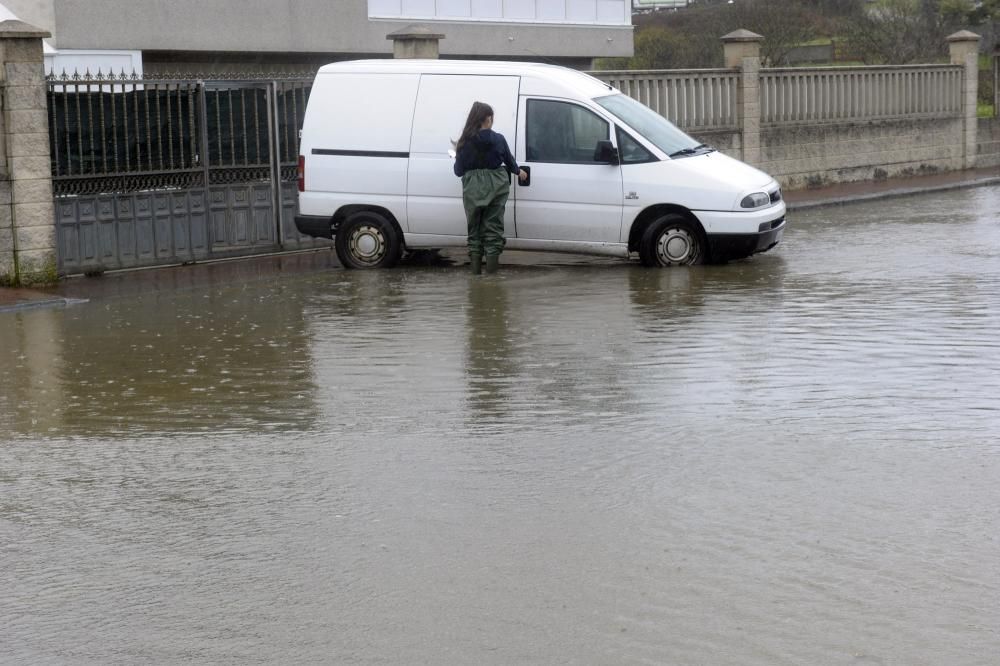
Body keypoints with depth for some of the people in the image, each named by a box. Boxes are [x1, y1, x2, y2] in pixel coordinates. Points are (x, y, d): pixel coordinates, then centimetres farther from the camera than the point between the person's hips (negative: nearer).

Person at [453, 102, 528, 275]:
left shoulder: (465, 142, -8)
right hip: (496, 187, 0)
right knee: (493, 225, 8)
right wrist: (519, 171, 31)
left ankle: (475, 265, 12)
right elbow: (509, 161, 10)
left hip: (473, 189, 0)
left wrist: (458, 153, 13)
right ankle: (492, 266, 6)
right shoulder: (498, 140, -5)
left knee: (474, 226, 12)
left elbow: (459, 171, -5)